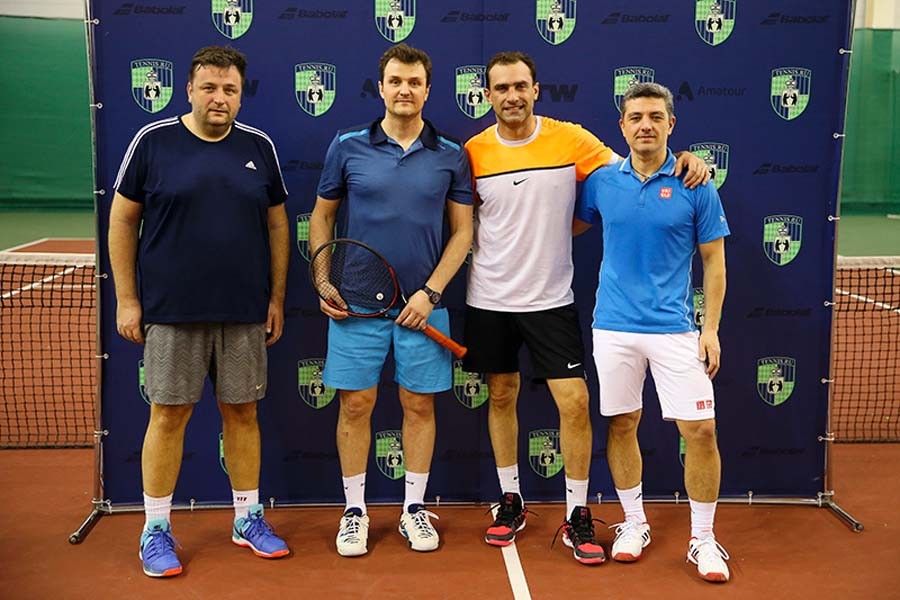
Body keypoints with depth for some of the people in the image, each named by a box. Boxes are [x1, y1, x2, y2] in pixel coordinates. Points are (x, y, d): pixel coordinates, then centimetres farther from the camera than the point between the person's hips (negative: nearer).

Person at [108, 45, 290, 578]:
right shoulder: (153, 142, -1)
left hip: (244, 313, 3)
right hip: (171, 312, -2)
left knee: (242, 412, 9)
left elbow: (277, 225, 11)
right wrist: (127, 299, -2)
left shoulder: (259, 147, 6)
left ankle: (249, 518, 24)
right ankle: (156, 529, 16)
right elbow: (122, 221, 2)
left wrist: (277, 298, 7)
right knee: (169, 414, 2)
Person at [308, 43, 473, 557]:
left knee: (420, 405, 7)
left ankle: (415, 507, 23)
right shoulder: (348, 147, 2)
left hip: (422, 304, 1)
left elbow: (462, 231, 3)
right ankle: (355, 510, 19)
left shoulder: (451, 155, 2)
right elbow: (322, 217, 10)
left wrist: (431, 292, -7)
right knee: (355, 404, 4)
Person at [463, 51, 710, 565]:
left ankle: (578, 516, 9)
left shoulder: (570, 139, -4)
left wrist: (683, 160, -14)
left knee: (574, 401, -5)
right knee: (501, 397, 11)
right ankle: (511, 501, 28)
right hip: (490, 299, 2)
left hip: (551, 300, -1)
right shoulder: (473, 151, -1)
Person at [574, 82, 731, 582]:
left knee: (700, 430, -4)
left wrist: (711, 328, -4)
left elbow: (714, 262, 1)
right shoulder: (602, 182, 3)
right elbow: (571, 226, 21)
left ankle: (703, 539, 12)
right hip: (614, 327, 2)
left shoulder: (695, 187, -2)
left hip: (675, 329, -2)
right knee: (621, 425, 9)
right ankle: (634, 523, 28)